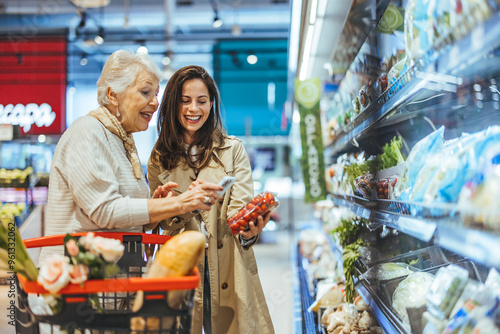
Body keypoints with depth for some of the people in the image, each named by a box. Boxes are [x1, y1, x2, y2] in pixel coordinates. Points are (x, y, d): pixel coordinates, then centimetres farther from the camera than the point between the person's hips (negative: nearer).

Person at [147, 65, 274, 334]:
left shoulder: (233, 149, 3)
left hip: (227, 269, 0)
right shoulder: (160, 157, 7)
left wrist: (248, 230, -28)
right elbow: (162, 220, 2)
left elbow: (240, 207, -6)